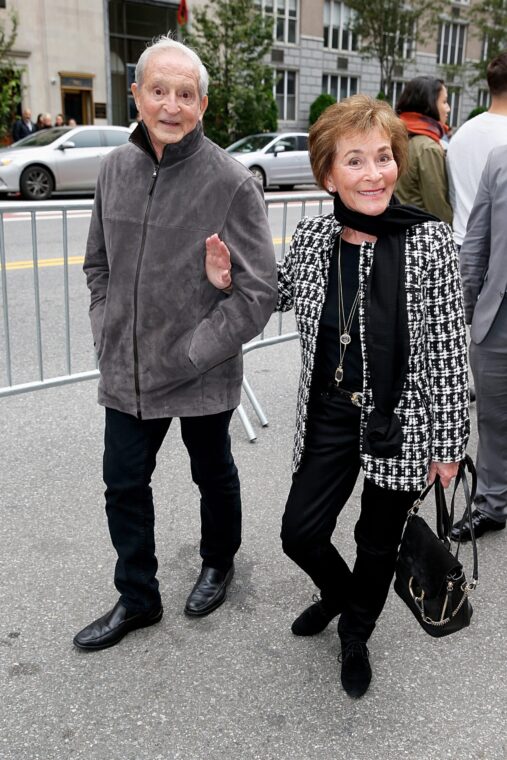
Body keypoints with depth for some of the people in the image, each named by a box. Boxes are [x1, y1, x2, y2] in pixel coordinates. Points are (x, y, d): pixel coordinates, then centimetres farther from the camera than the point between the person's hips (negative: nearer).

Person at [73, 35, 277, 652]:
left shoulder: (231, 182, -15)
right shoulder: (116, 169, 0)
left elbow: (257, 292, -15)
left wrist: (186, 355, -17)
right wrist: (106, 330, 2)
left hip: (202, 377, -4)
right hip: (126, 372, 5)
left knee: (213, 475, 18)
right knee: (124, 485, 13)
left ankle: (218, 563, 47)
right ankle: (137, 599, 35)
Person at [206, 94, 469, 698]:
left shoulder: (429, 242, -16)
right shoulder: (311, 237, -6)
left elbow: (448, 351, -12)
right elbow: (279, 294, 15)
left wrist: (448, 444, -8)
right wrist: (230, 282, -5)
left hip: (401, 424, -3)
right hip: (329, 417, 3)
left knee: (378, 543, 15)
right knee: (300, 534, 9)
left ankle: (356, 635, 45)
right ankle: (339, 591, 45)